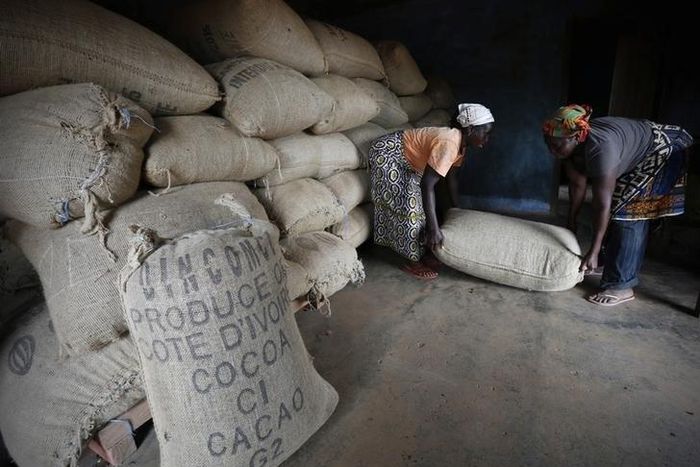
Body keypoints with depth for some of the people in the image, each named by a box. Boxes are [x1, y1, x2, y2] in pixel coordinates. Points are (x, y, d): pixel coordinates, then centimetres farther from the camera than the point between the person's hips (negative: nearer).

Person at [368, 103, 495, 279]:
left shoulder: (460, 142, -1)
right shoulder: (449, 143, -30)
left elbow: (451, 177, 12)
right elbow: (427, 185, -35)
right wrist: (434, 229, -34)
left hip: (405, 161, 10)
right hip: (387, 154, -10)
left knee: (418, 203, 11)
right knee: (409, 205, -9)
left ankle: (424, 254, 22)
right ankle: (414, 262, 3)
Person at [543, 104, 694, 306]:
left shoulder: (600, 148, -41)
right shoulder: (570, 146, -18)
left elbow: (602, 204, -39)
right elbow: (577, 184, -7)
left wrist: (593, 253, -37)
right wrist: (571, 222, 0)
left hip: (660, 153, -8)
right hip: (633, 161, 8)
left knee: (627, 213, -17)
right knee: (617, 209, 12)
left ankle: (621, 287, -14)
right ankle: (609, 264, 29)